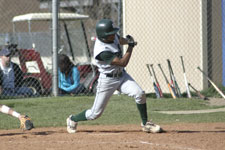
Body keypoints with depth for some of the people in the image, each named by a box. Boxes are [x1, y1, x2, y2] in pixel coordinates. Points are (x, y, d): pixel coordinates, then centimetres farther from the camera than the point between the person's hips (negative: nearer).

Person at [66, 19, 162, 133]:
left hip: (122, 75, 7)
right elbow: (123, 63, -26)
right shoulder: (102, 51, -31)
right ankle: (73, 119, 32)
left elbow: (120, 40, 21)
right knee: (95, 113, 3)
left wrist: (128, 41, 1)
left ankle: (145, 124, -3)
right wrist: (131, 46, -20)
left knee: (140, 94, -18)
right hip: (107, 80, -6)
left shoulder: (113, 37, -6)